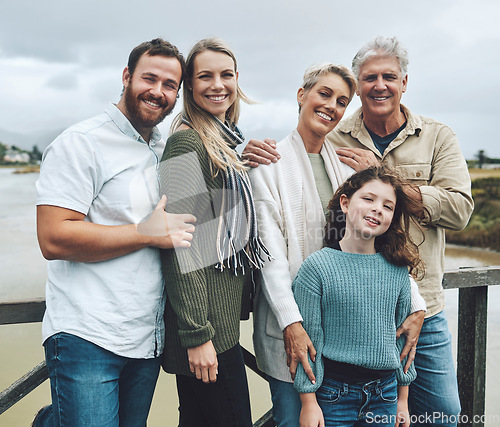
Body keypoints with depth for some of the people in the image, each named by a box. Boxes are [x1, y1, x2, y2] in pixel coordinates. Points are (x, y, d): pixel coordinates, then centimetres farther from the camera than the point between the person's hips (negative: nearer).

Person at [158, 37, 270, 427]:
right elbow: (181, 245, -20)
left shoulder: (225, 141, 15)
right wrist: (197, 334, -22)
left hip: (224, 317, 9)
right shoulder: (187, 142, -13)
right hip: (207, 324, -9)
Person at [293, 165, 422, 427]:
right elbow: (308, 338, -9)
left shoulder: (398, 270, 0)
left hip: (385, 390, 4)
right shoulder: (317, 267, -13)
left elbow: (402, 335, 9)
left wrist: (403, 399, 13)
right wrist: (309, 403, -7)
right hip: (333, 393, -4)